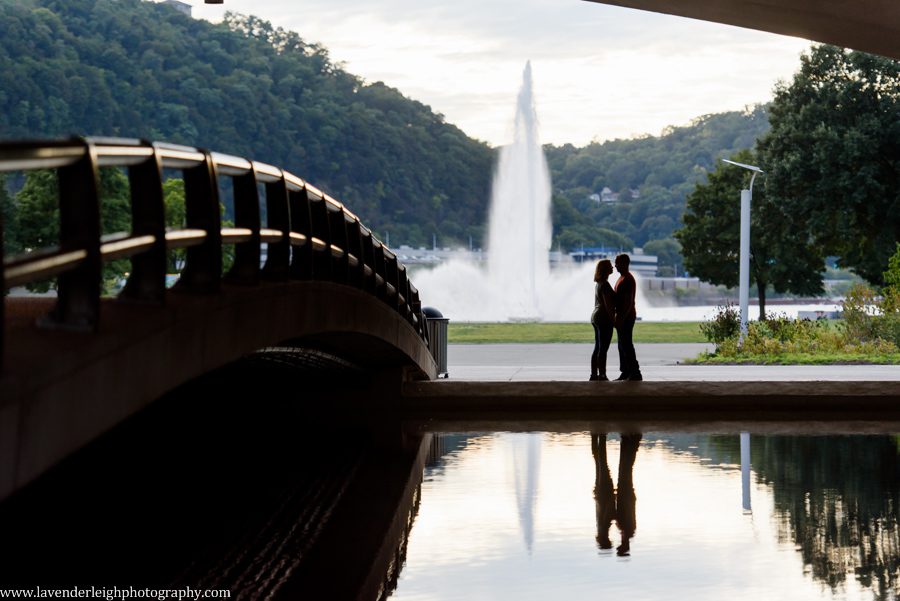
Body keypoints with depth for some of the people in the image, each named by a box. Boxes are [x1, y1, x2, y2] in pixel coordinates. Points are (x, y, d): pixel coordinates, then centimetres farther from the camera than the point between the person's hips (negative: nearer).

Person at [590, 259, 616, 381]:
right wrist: (613, 319, -17)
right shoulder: (605, 284, -16)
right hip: (604, 318, -10)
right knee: (603, 349, -7)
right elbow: (608, 305, -20)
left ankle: (594, 374, 13)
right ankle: (602, 375, -7)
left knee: (597, 348, 12)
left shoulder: (598, 283, 13)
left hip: (596, 316, 10)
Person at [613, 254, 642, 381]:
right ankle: (625, 373, 16)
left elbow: (629, 301, -22)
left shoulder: (628, 280, -16)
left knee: (626, 345, -11)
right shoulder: (622, 278, 16)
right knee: (622, 345, 12)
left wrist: (621, 318, -25)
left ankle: (635, 373, -11)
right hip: (622, 317, 11)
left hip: (626, 317, -11)